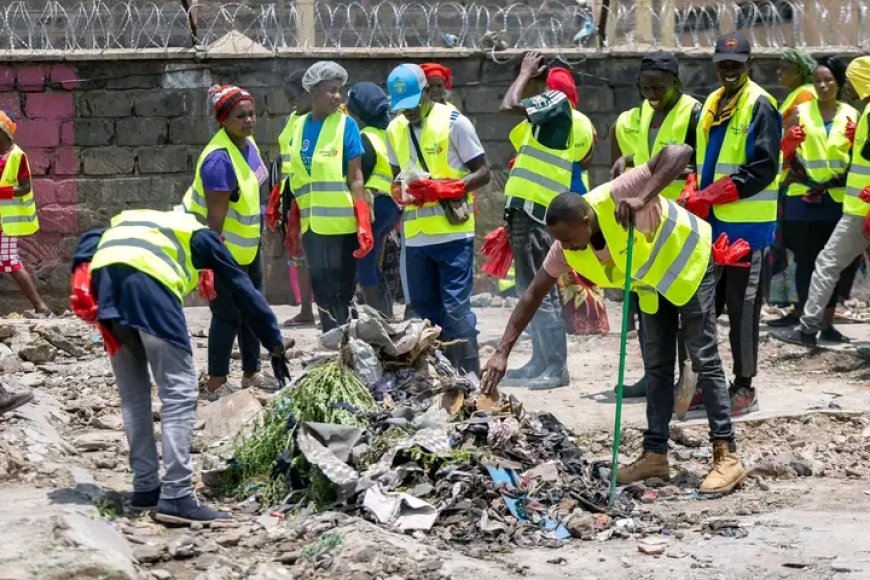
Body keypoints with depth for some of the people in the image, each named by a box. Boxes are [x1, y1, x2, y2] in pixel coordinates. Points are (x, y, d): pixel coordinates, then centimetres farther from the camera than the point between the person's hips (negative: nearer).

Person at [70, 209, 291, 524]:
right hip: (148, 281, -5)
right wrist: (276, 345, 34)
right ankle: (176, 496, -10)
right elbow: (244, 290, 29)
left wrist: (81, 282, 11)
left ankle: (145, 486, 21)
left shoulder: (125, 220, 42)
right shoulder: (200, 234, 31)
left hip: (102, 278, 5)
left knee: (133, 394, 19)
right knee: (179, 393, -2)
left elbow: (89, 241, 22)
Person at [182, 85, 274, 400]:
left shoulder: (247, 143, -1)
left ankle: (251, 372, 29)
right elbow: (215, 215, -28)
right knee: (227, 314, -3)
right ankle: (216, 383, 6)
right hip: (223, 247, -9)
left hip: (248, 243, 9)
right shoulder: (219, 159, -28)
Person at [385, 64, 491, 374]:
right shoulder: (395, 129, 13)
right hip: (415, 236, 6)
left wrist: (443, 188, -19)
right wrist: (403, 190, -2)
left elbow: (483, 173, -4)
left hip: (452, 232, -6)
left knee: (456, 309, -10)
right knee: (425, 310, 10)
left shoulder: (454, 122, -5)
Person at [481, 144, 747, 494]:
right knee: (657, 368, 10)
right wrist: (502, 352, -19)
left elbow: (679, 152, -45)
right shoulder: (568, 249, -19)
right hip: (653, 283, 7)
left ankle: (727, 457, -8)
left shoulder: (616, 198, -38)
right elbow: (533, 296, -12)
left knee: (704, 361, -8)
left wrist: (643, 199, -55)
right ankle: (655, 454, 16)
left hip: (689, 264, -7)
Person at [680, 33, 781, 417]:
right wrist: (691, 195, 0)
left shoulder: (760, 106, -8)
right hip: (711, 223, 7)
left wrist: (708, 197, -17)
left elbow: (763, 169, -16)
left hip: (746, 225, -7)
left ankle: (744, 387, 7)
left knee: (742, 308, -1)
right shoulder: (711, 106, 15)